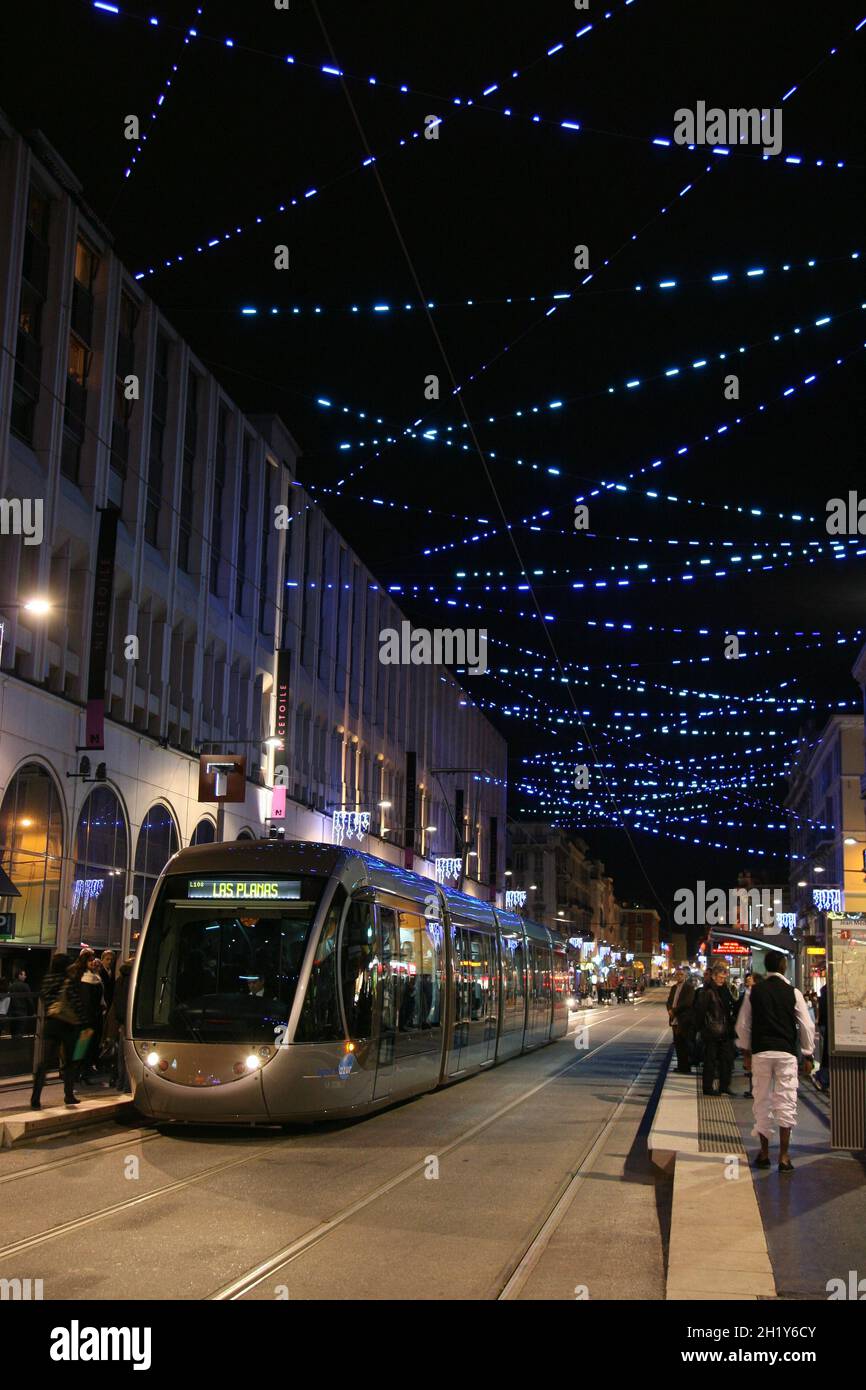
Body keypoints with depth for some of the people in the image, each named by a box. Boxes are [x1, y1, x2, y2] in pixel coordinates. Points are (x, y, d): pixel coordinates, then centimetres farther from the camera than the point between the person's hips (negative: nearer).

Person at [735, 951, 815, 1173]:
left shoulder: (754, 992, 1)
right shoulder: (793, 993, -4)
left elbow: (743, 1024, 5)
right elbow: (806, 1026, -1)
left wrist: (746, 1051, 17)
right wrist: (807, 1055, 9)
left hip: (760, 1052, 1)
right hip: (786, 1053, -1)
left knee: (762, 1101, 10)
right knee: (786, 1103, 3)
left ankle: (764, 1153, 17)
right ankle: (784, 1157, 1)